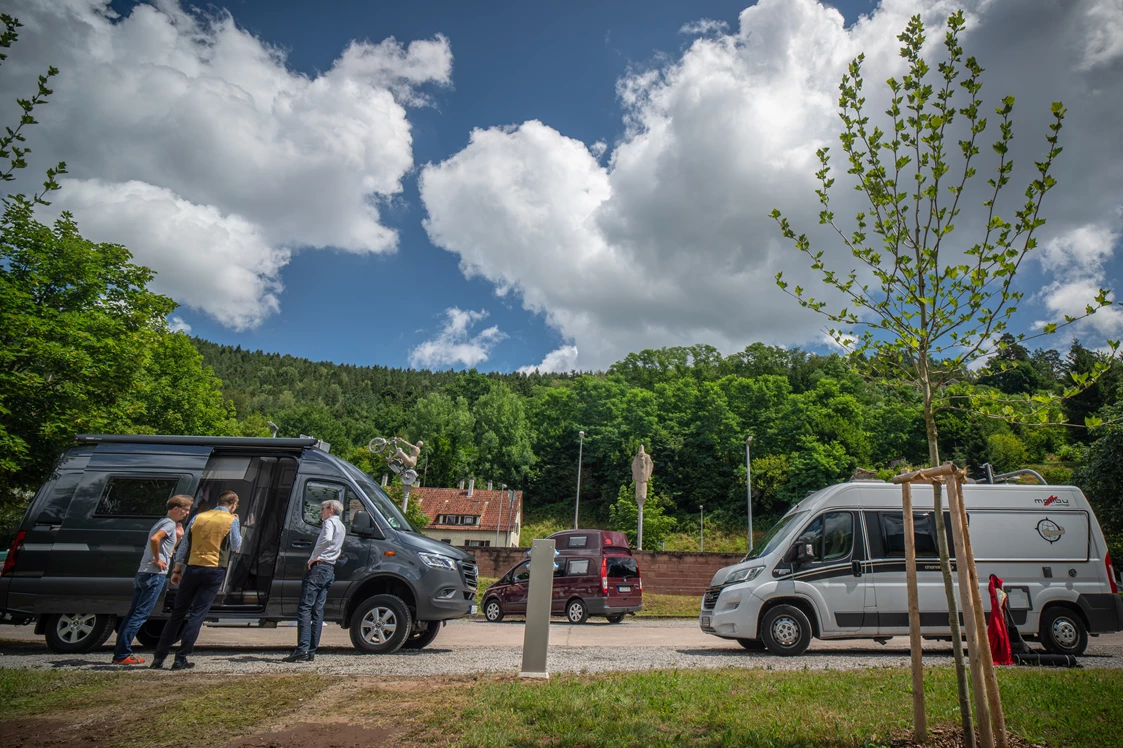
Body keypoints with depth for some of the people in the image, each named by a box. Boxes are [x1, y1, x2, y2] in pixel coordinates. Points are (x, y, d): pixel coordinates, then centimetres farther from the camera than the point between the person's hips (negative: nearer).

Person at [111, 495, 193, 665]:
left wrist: (178, 536, 14)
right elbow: (154, 539, -27)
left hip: (142, 573, 10)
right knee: (140, 615, -7)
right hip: (154, 574, -10)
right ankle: (122, 655, -5)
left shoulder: (162, 523, 22)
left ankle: (119, 653, 16)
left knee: (133, 613, 12)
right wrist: (157, 560, -16)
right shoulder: (170, 523, -8)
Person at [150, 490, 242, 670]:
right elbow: (236, 546, 5)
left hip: (192, 568, 4)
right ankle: (180, 659, 0)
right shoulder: (231, 521, -3)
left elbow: (184, 546, 11)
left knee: (178, 612, 12)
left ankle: (159, 657, 14)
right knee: (197, 615, 1)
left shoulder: (198, 517, 9)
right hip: (214, 570, -4)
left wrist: (177, 570, 17)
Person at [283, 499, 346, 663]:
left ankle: (302, 648, -18)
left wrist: (313, 557, -17)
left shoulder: (330, 522, -4)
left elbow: (326, 539, -24)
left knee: (305, 608, -11)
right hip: (331, 570, 9)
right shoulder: (342, 527, 24)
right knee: (317, 610, 7)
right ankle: (311, 651, 6)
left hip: (319, 567, -9)